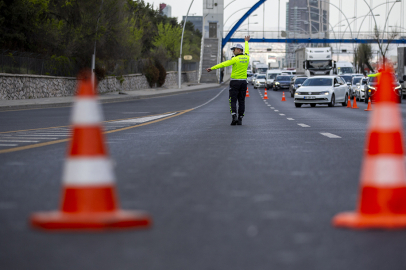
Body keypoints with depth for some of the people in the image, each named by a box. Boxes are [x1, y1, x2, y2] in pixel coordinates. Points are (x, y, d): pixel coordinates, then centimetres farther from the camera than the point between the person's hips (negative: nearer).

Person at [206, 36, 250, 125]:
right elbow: (246, 51, 28)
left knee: (233, 101, -3)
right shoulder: (246, 58, 5)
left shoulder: (236, 59, -14)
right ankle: (240, 119, 4)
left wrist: (212, 68, -20)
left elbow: (223, 64, -19)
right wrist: (246, 42, 48)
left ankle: (234, 117, -21)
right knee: (241, 101, 6)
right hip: (243, 82, 5)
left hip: (235, 82, -5)